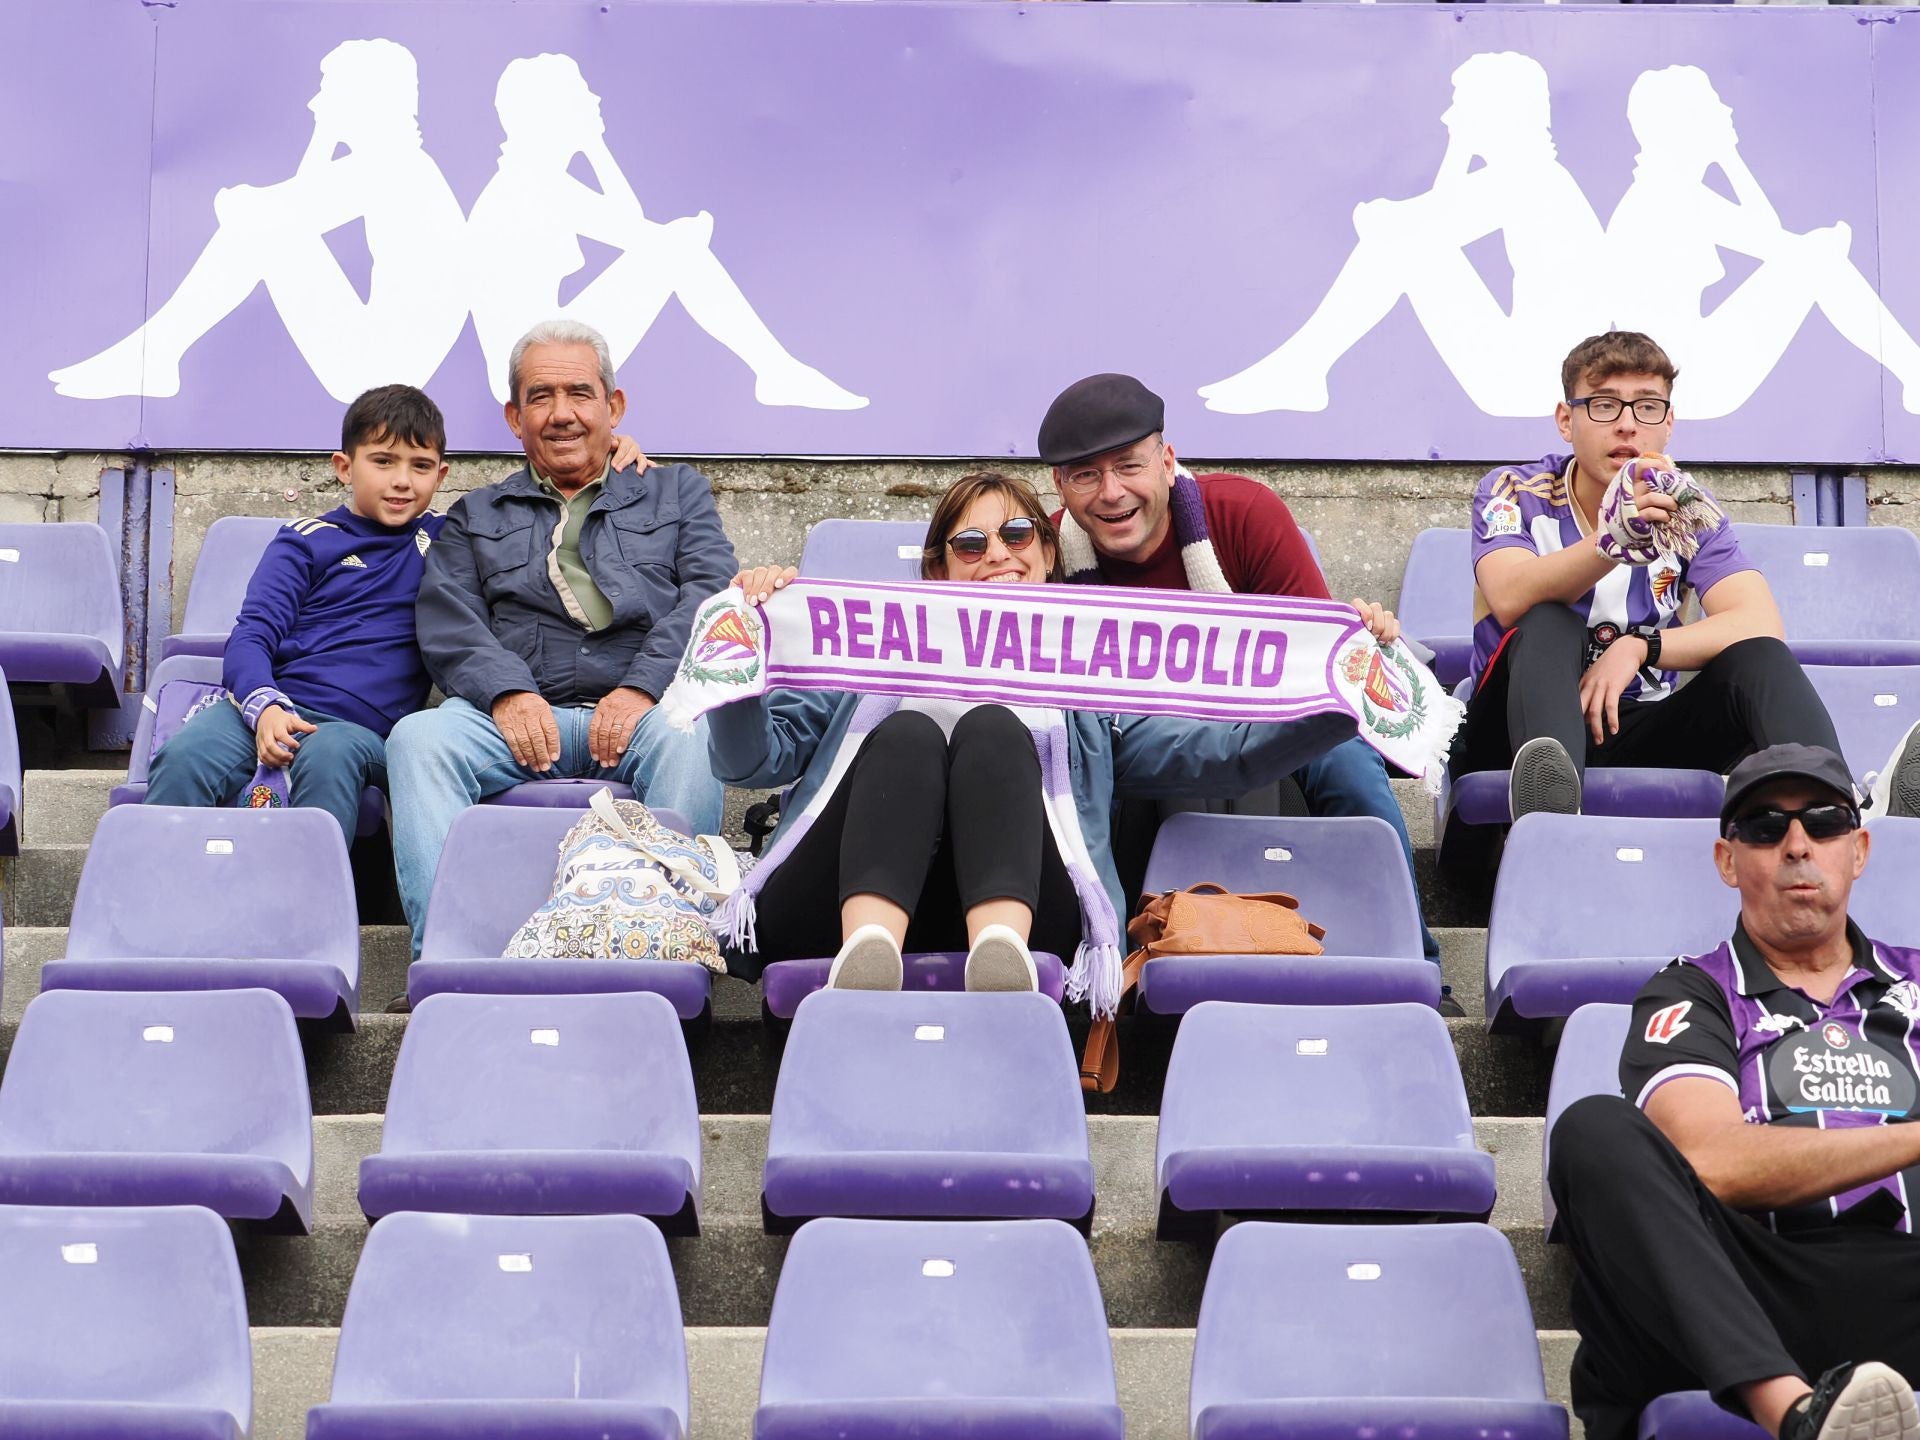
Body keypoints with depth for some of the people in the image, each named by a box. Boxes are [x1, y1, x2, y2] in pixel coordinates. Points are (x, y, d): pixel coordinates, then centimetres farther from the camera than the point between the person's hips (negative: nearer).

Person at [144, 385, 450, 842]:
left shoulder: (443, 541, 18)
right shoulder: (309, 542, 11)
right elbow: (252, 636, 3)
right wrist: (264, 706, -18)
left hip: (359, 726, 0)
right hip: (272, 705, 0)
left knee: (330, 756, -38)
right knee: (185, 757, -31)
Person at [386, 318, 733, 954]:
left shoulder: (676, 492, 25)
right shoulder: (475, 517, 28)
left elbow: (711, 594, 7)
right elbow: (446, 623, 11)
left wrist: (642, 687, -11)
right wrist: (507, 692, -11)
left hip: (637, 711, -1)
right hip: (516, 714, 1)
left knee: (688, 740, -37)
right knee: (418, 739, -30)